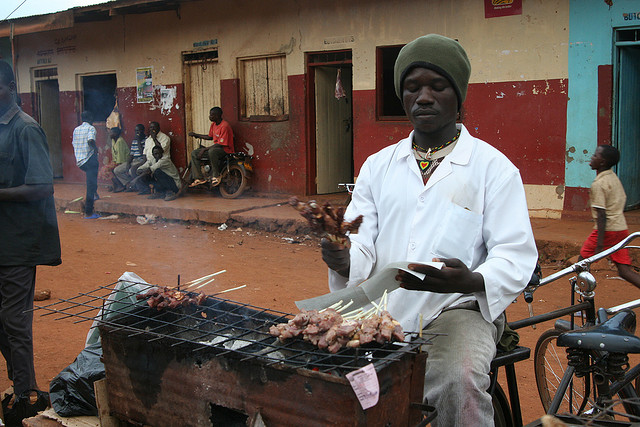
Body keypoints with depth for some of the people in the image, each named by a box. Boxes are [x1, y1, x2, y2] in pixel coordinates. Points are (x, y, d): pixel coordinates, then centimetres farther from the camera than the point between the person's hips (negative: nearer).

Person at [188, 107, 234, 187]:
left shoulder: (224, 126, -21)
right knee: (194, 153, 0)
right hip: (215, 147, 10)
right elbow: (210, 137, 23)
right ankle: (199, 178, -2)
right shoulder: (213, 124, 8)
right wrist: (196, 135, 16)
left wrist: (205, 149, -23)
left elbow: (221, 144, -24)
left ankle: (216, 176, -27)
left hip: (225, 149, -10)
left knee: (211, 151, -42)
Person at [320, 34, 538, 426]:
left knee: (460, 380, -34)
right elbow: (362, 242, 9)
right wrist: (344, 260, -17)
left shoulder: (495, 167, 4)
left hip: (457, 309, -3)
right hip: (382, 308, 4)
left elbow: (515, 255, -3)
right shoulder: (378, 165, 16)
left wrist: (472, 282, -25)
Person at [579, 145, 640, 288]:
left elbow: (602, 215, -18)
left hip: (607, 230, -8)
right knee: (625, 271, 6)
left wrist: (599, 244, -19)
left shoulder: (598, 184, -14)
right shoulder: (614, 178, 12)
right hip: (621, 229, 8)